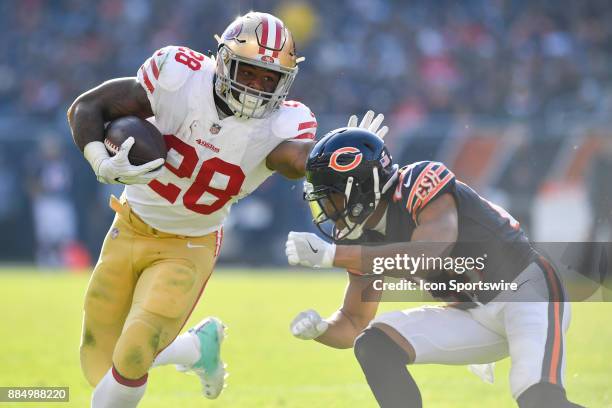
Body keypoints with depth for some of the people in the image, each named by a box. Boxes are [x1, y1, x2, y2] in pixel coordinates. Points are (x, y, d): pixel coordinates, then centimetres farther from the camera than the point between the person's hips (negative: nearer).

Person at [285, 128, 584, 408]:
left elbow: (428, 257, -39)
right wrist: (318, 329, -17)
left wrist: (331, 255, -40)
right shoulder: (364, 242, 0)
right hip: (475, 315, 7)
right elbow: (355, 323, 7)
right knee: (374, 346, -10)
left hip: (526, 290, -7)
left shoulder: (419, 186, -23)